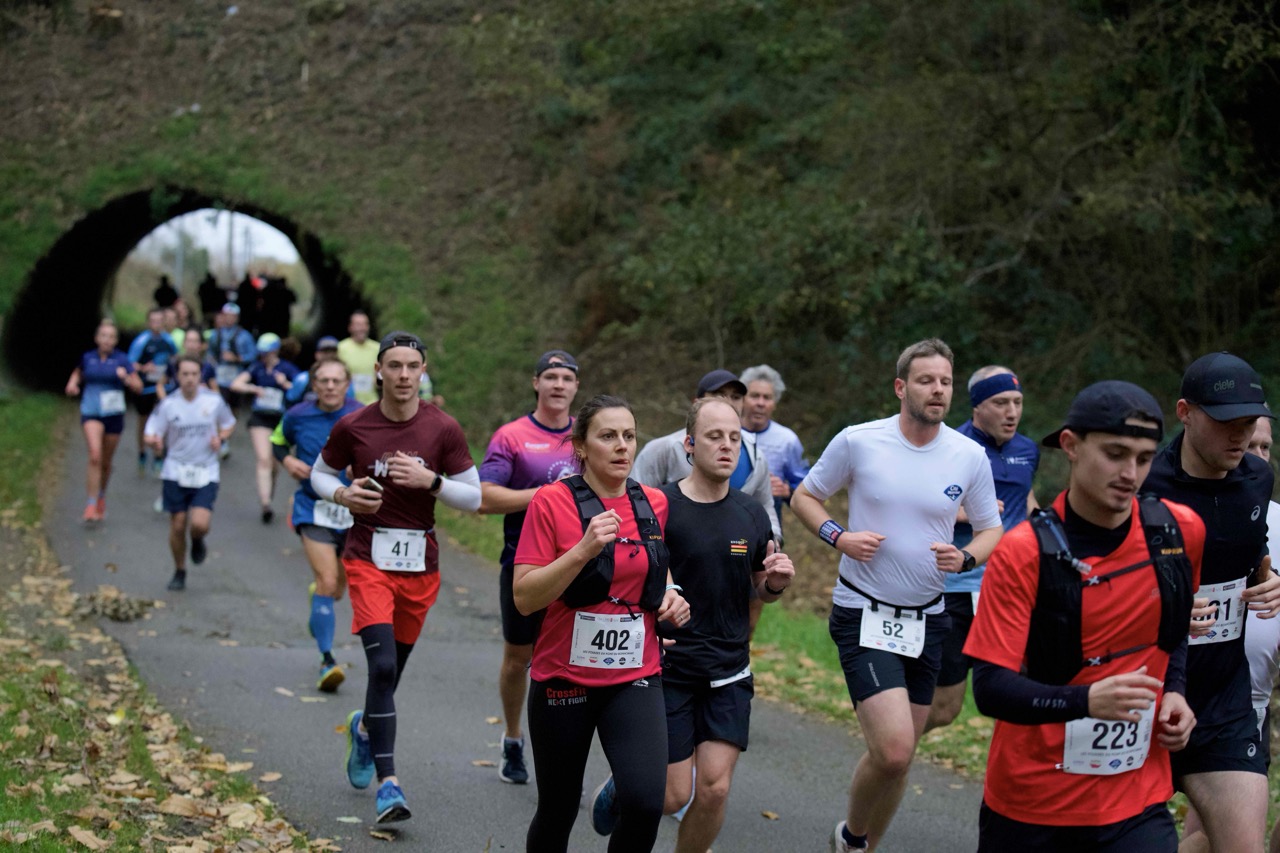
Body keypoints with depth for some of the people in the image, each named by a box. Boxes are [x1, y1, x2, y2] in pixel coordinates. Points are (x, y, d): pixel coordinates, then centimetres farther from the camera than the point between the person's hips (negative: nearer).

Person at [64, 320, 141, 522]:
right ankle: (91, 505, -19)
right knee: (95, 456, -21)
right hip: (91, 413, -1)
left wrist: (126, 378, -22)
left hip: (113, 414, 1)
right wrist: (73, 383, 5)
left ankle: (101, 496, 40)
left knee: (106, 462, 13)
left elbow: (138, 387, -3)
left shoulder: (122, 360, -2)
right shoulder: (87, 358, 3)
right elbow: (79, 372, 26)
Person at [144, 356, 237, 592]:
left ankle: (198, 541, 21)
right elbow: (152, 434, -4)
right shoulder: (168, 405, -4)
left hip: (206, 473, -1)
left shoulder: (214, 401, -2)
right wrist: (154, 442, -28)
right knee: (178, 526, 3)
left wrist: (220, 438, -7)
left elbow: (229, 424, 14)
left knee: (200, 524, -17)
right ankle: (179, 572, 26)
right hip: (176, 472, 1)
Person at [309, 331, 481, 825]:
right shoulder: (352, 427, -4)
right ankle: (388, 785, -14)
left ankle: (364, 728, 49)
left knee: (392, 671, 14)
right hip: (368, 560, -2)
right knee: (383, 665, -17)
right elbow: (320, 473, 12)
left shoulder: (443, 430, -3)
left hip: (421, 565, 2)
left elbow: (473, 497, 0)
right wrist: (343, 495, -9)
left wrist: (431, 480, -18)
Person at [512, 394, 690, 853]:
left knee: (646, 802, -20)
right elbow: (524, 598, -14)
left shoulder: (655, 504, 3)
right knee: (557, 813, 12)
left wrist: (671, 597, 0)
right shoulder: (551, 502, -9)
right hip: (563, 678, -2)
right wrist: (583, 549, -25)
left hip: (635, 680, 2)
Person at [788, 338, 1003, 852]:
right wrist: (837, 536, -13)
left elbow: (991, 531, 10)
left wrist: (964, 558, -12)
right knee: (893, 751, -17)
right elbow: (804, 496, 6)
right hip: (864, 615, -4)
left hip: (928, 619, 4)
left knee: (897, 756, 11)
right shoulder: (857, 442, -7)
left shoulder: (970, 457, 0)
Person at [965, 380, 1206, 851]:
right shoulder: (1022, 553, -15)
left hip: (1137, 800, 2)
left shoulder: (1181, 532, -2)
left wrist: (1174, 690, 2)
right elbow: (990, 687, -20)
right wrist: (1085, 700, -35)